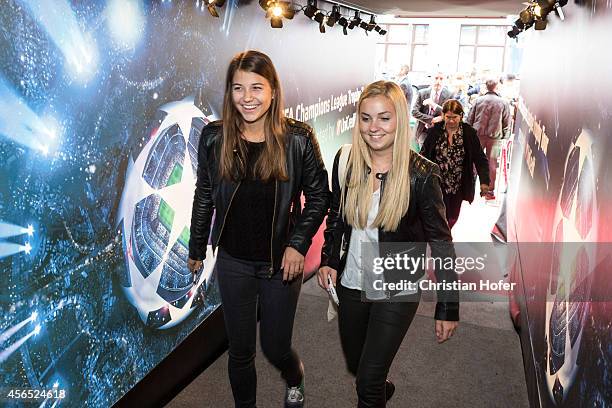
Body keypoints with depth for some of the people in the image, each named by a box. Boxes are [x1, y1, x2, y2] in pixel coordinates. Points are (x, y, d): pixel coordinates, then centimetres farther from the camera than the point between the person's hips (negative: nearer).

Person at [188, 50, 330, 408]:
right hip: (233, 263, 2)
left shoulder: (298, 139, -12)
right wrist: (197, 250, 11)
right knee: (240, 351, 15)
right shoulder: (214, 137, -5)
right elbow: (204, 197, 5)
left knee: (275, 348, 13)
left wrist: (298, 244, -13)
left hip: (281, 263, -1)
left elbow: (319, 197, -3)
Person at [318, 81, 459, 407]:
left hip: (397, 291, -4)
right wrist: (329, 260, -5)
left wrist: (448, 308, -10)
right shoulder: (345, 161, -7)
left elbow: (441, 241, -12)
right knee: (354, 366, 23)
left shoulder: (421, 174, -18)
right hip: (351, 283, 5)